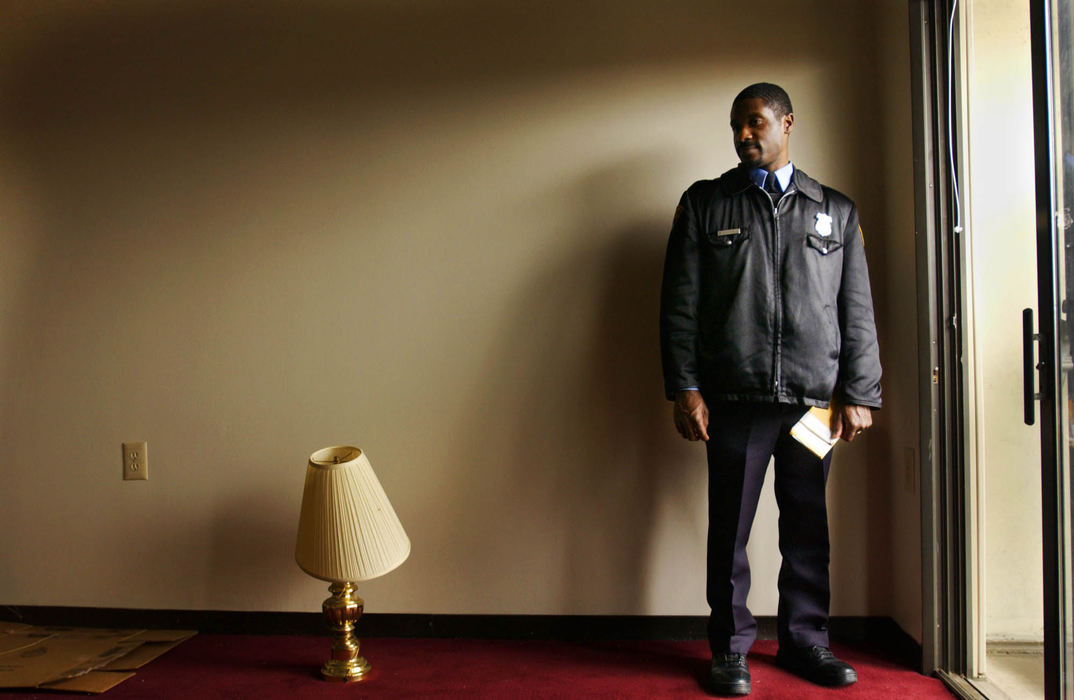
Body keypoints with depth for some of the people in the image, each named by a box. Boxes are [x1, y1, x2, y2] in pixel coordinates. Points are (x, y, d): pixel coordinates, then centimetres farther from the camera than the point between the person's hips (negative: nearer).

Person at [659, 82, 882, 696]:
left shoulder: (836, 210, 15)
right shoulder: (704, 203, 11)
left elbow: (859, 310, 12)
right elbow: (680, 304, 5)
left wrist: (860, 393, 4)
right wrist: (686, 388, -4)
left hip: (814, 396, 2)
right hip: (735, 397, -1)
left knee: (808, 527, 8)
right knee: (729, 526, 2)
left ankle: (806, 641, 23)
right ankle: (732, 649, 15)